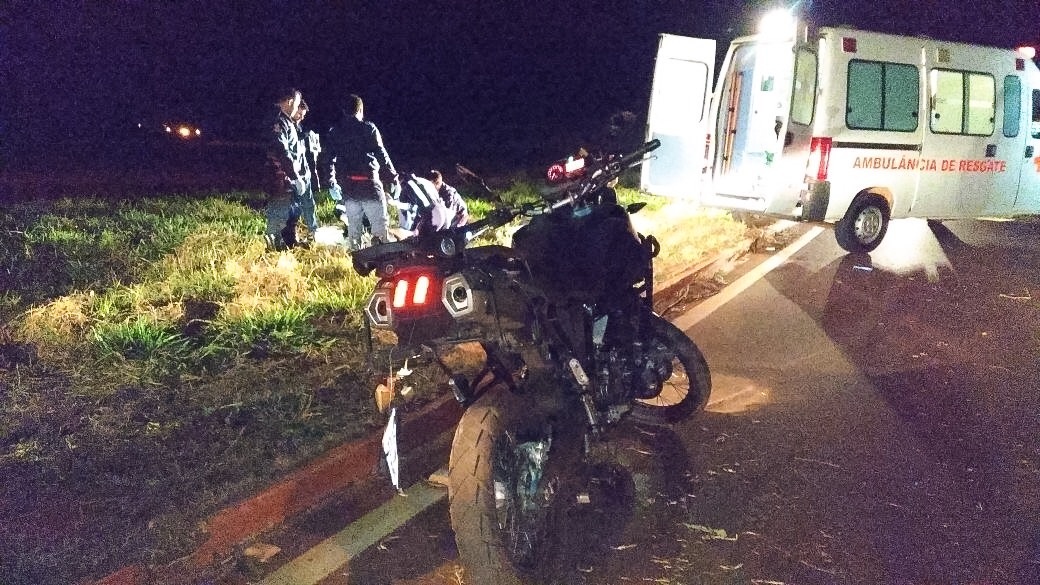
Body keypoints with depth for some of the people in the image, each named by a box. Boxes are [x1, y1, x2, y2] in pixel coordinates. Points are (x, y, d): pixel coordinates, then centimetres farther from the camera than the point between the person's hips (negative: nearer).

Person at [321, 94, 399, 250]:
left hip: (348, 186, 4)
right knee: (380, 225, -2)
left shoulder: (334, 132, 9)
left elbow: (329, 158, 9)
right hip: (369, 183, -4)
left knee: (353, 227, 12)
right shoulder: (368, 128, -2)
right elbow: (382, 155, -5)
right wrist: (394, 178, -1)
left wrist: (331, 181, 19)